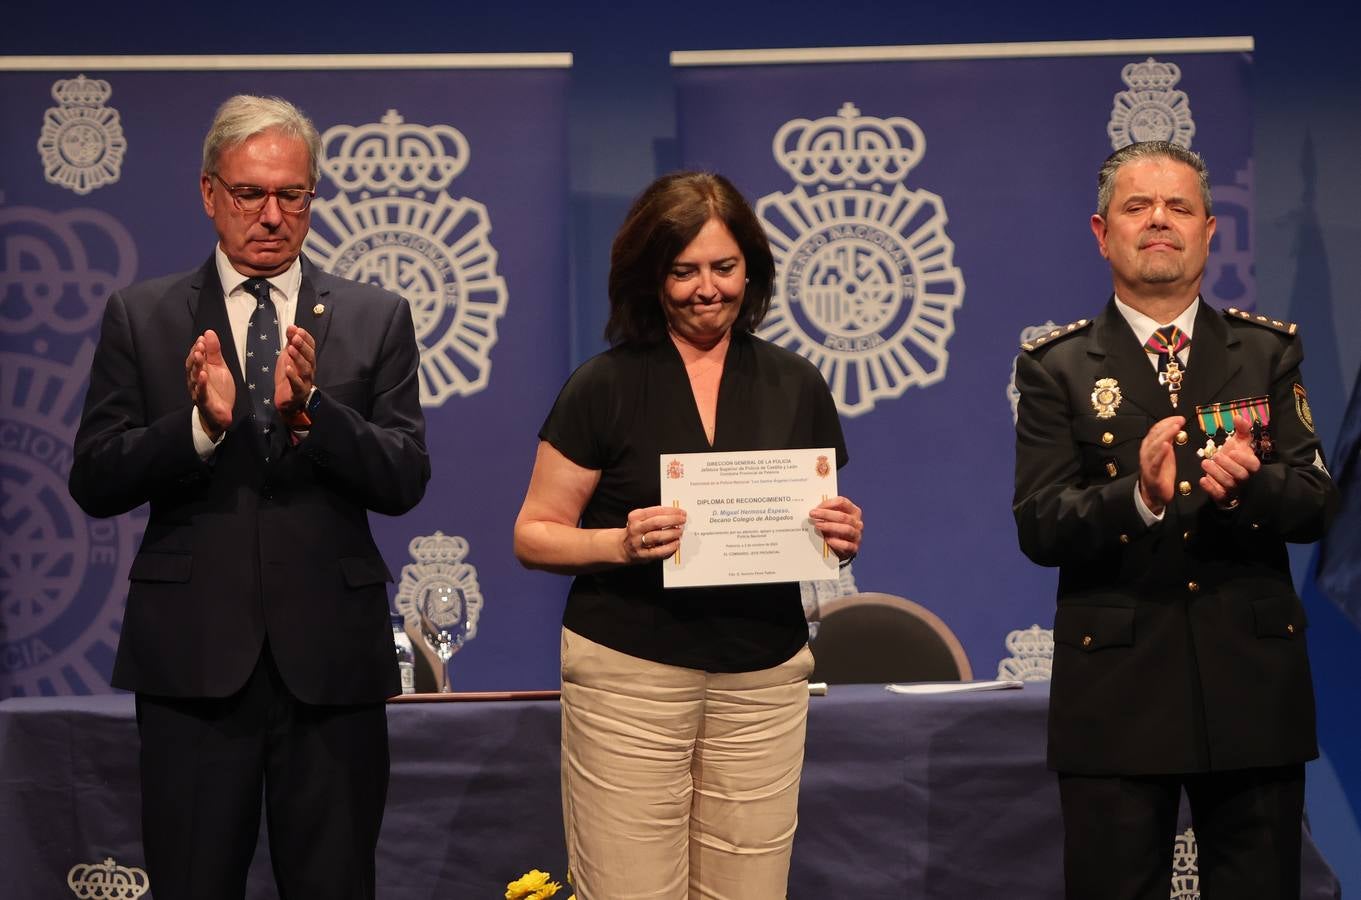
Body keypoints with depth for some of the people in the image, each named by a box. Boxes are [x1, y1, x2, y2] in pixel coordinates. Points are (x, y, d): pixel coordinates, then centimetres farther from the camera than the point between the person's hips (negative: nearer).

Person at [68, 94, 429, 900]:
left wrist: (311, 408, -19)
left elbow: (405, 482, -3)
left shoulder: (376, 319, 6)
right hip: (193, 654, 0)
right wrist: (200, 424, -18)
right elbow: (94, 483, -1)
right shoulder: (141, 317, 5)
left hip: (330, 656, 1)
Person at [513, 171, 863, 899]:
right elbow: (533, 536, 0)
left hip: (764, 683, 3)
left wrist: (842, 538, -8)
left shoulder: (796, 387, 7)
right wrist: (621, 544, -19)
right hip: (629, 678, -3)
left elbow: (822, 525, 15)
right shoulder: (605, 387, -1)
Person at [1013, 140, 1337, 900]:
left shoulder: (1269, 352, 8)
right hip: (1115, 697, -2)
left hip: (1253, 691, 2)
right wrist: (1139, 499, -25)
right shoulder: (1057, 369, 2)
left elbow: (1316, 504, 1)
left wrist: (1249, 486, -22)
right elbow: (1038, 528, -7)